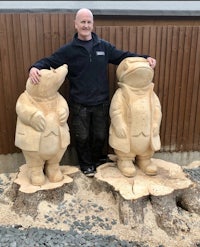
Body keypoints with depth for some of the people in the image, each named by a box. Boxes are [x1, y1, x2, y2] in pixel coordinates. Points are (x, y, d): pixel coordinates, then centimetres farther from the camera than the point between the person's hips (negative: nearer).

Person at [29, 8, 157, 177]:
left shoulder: (104, 46, 2)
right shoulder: (68, 50, -4)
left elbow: (124, 56, 9)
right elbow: (49, 61, -5)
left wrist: (145, 58, -1)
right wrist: (35, 67, -26)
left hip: (101, 102, 2)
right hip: (79, 104, -2)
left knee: (100, 135, 16)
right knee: (82, 137, 10)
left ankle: (97, 160, 42)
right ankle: (86, 164, 33)